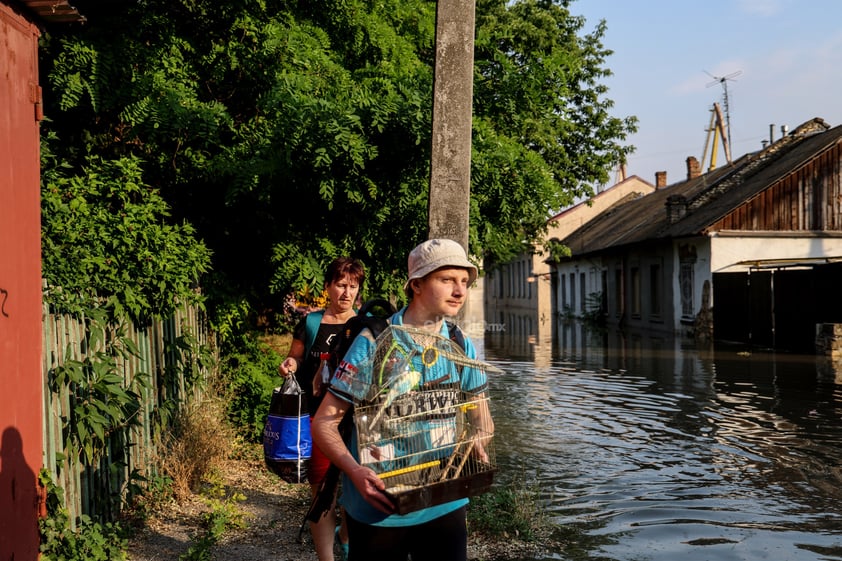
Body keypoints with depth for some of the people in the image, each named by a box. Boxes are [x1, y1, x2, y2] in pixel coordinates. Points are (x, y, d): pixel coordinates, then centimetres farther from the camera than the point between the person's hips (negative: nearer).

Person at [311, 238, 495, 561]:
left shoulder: (462, 348, 0)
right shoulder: (373, 343, -13)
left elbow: (482, 424, 10)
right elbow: (324, 422, -12)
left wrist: (475, 445, -13)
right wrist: (355, 471, -28)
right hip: (378, 508, -3)